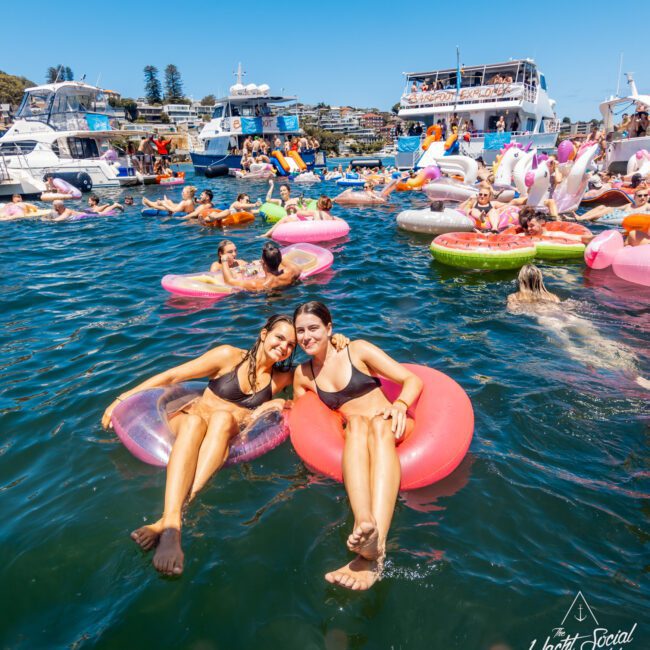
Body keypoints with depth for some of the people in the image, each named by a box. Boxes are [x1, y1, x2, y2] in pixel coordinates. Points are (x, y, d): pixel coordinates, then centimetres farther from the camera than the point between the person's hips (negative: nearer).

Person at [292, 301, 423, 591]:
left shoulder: (358, 350, 1)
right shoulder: (302, 375, 11)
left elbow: (413, 380, -3)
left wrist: (400, 405, -23)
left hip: (392, 429, -1)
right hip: (353, 438, 2)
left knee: (378, 423, -37)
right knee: (357, 422, -34)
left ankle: (374, 547, -58)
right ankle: (364, 522, -60)